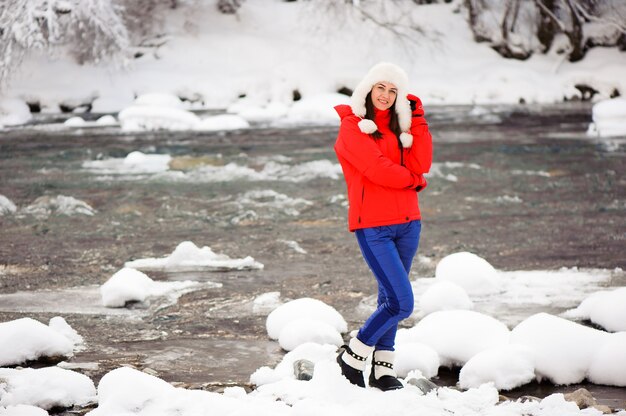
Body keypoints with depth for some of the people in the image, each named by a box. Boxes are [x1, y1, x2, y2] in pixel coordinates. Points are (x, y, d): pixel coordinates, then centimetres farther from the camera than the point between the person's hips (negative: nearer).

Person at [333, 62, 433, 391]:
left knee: (390, 299, 10)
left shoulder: (400, 126, 15)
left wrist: (416, 119, -2)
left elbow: (421, 165, 0)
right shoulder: (352, 126, -5)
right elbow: (376, 168, -15)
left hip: (407, 223, 7)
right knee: (402, 303, -12)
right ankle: (351, 357, 4)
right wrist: (413, 180, -1)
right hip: (373, 226, -7)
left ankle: (383, 370, 19)